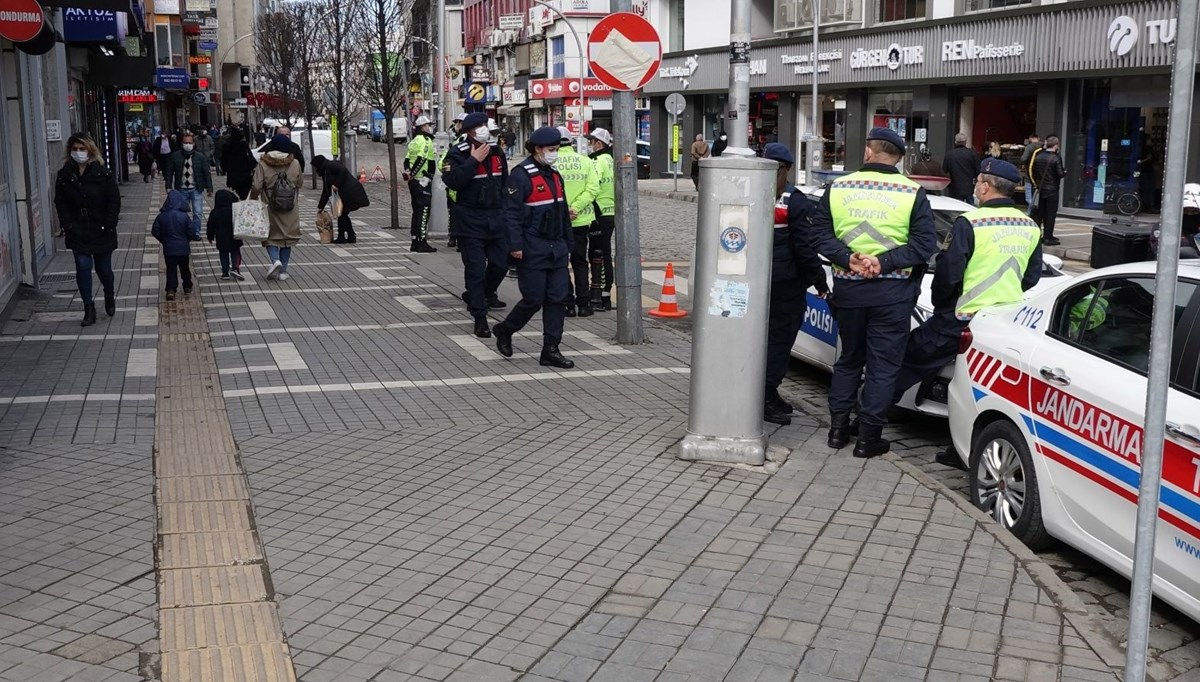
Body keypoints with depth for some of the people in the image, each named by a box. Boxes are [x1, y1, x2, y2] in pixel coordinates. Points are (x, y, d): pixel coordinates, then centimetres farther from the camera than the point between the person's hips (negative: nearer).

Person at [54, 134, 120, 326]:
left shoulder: (103, 174, -6)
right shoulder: (64, 175, 1)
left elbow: (114, 201, -6)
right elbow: (60, 203, 4)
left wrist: (108, 226, -12)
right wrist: (68, 225, -6)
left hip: (101, 231, -1)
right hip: (77, 232, 1)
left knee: (103, 268, 9)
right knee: (83, 267, -7)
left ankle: (110, 296, 40)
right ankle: (89, 309, 2)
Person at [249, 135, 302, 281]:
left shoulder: (263, 163, -10)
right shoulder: (295, 163, -5)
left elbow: (256, 187, -13)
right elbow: (300, 183, 7)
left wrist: (252, 200, 3)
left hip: (270, 208, -1)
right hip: (290, 210, 1)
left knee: (271, 236, 12)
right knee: (287, 237, 12)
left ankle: (275, 260, -14)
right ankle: (283, 271, 13)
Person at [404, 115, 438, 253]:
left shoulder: (414, 141, 18)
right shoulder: (426, 140, -12)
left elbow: (407, 159, 14)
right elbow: (421, 159, -23)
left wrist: (408, 173, 1)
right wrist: (411, 174, -16)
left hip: (414, 181, 9)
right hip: (423, 180, -9)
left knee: (417, 211, 14)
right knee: (424, 211, -6)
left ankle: (415, 242, 17)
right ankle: (422, 243, -6)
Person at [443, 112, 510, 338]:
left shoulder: (496, 152, 11)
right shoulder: (458, 154, -8)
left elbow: (505, 181, 23)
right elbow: (453, 181, -25)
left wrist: (502, 206, 17)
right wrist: (474, 160, -22)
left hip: (496, 217, 6)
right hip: (469, 220, -6)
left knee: (500, 263, 11)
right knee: (475, 268, -7)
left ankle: (485, 295, 42)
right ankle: (480, 317, -2)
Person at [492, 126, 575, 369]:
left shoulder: (554, 175, 14)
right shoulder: (521, 175, -11)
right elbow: (512, 213, -15)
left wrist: (568, 245, 20)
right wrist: (516, 245, -20)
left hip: (556, 248, 8)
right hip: (532, 251, -8)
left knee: (558, 298, 4)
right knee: (534, 299, -3)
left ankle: (551, 350, 10)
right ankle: (504, 331, 23)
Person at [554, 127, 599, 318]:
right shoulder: (585, 161, 1)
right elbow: (593, 188, -7)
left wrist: (562, 209, -12)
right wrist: (575, 208, -11)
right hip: (581, 220, 3)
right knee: (580, 262, 14)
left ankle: (568, 304, 5)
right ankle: (584, 304, 12)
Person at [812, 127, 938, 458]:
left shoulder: (838, 188, 1)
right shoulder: (912, 193, -5)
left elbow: (821, 234, -3)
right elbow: (925, 243, -10)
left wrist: (847, 259, -12)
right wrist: (885, 262, -14)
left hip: (848, 288, 3)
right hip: (892, 292, -3)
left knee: (849, 359, 18)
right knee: (883, 365, 5)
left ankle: (838, 427, 20)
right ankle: (868, 437, 6)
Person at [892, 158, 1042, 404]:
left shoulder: (969, 223, -16)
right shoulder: (1031, 227, 5)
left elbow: (947, 273, -15)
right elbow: (1032, 277, 13)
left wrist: (940, 304, 2)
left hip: (964, 319, -6)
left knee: (911, 356, 7)